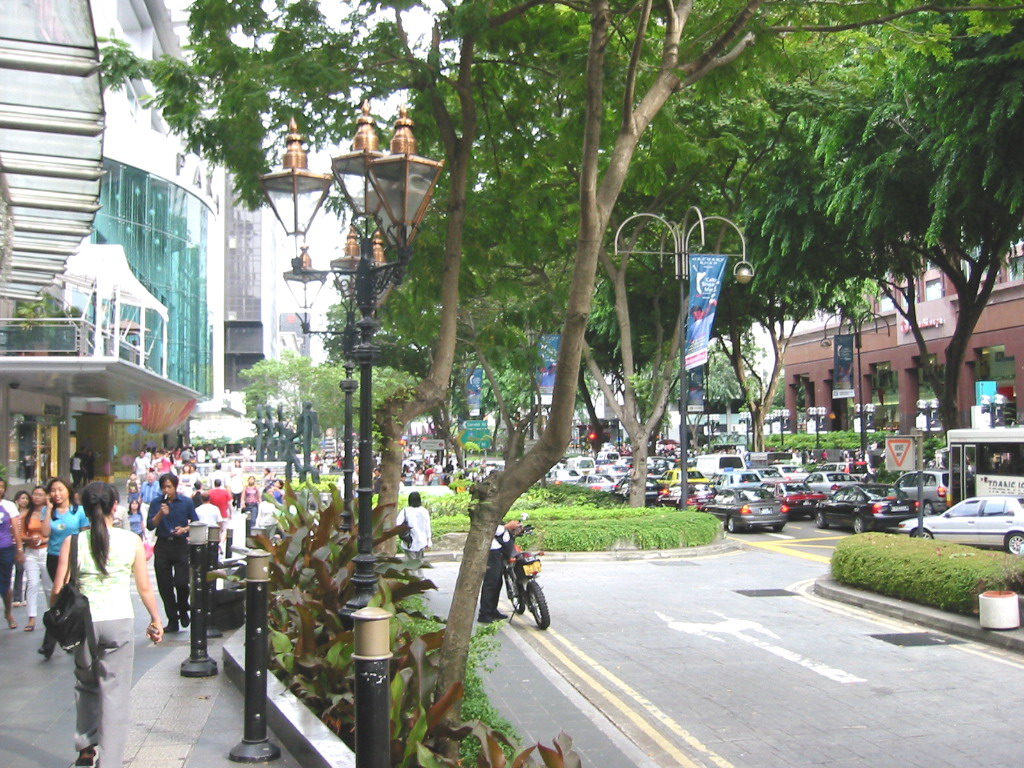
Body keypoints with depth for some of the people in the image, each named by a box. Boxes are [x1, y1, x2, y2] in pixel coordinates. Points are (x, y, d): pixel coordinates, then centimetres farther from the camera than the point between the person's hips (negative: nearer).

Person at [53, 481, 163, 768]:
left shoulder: (73, 542, -3)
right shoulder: (131, 541, -4)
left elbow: (58, 589, -3)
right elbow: (145, 588, 0)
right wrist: (156, 621, 13)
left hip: (83, 622, 2)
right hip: (120, 621, -1)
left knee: (85, 684, 23)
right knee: (115, 692, 5)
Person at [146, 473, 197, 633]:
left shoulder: (186, 502, 2)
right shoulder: (156, 503, 4)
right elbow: (150, 525, -3)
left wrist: (185, 529, -12)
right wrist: (161, 514, -17)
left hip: (181, 545, -2)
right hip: (162, 546, 2)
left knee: (181, 582, -9)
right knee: (165, 586, 4)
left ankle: (183, 611, 21)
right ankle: (172, 621, 15)